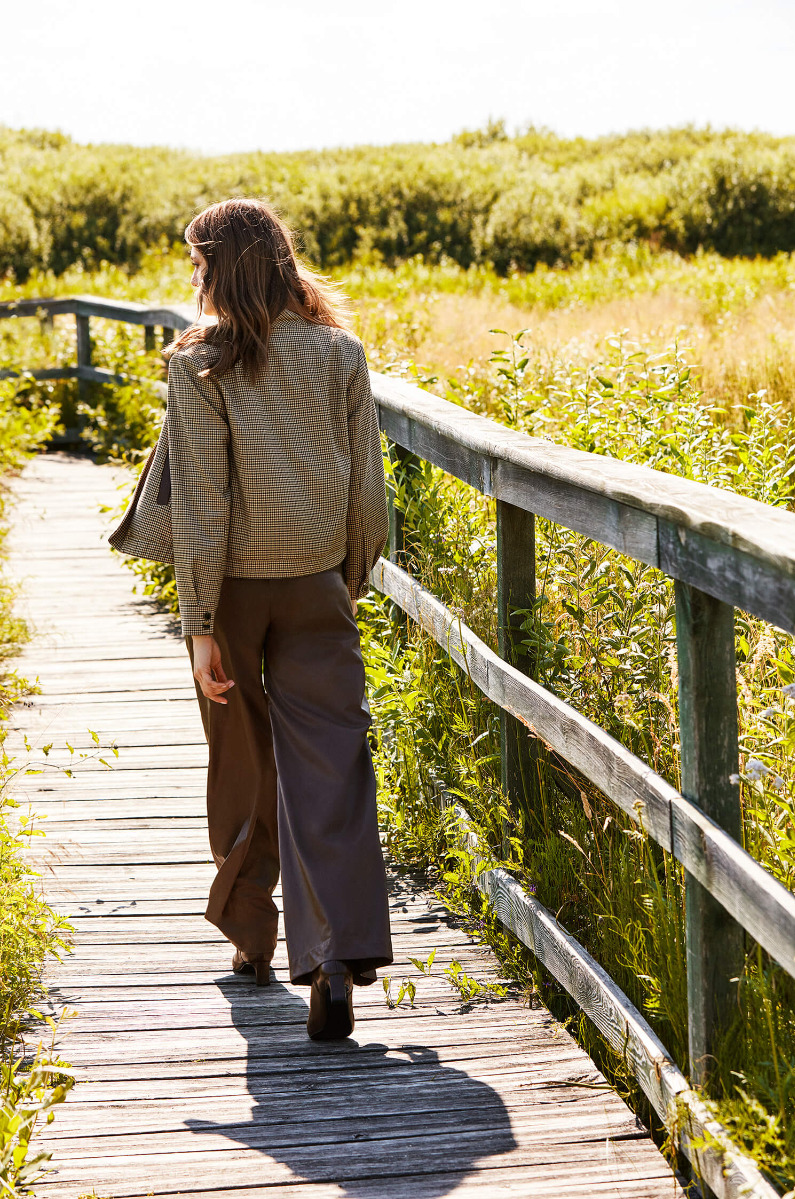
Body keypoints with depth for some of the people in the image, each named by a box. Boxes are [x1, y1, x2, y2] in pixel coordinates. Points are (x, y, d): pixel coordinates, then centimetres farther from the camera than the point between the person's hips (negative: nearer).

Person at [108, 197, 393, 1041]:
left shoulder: (200, 362, -10)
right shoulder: (339, 354, 0)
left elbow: (199, 500, -13)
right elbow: (366, 486, 4)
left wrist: (200, 624, -11)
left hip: (233, 588, -1)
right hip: (316, 589, 1)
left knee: (242, 766, 17)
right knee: (329, 771, -3)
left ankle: (249, 933, 32)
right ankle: (338, 958, -16)